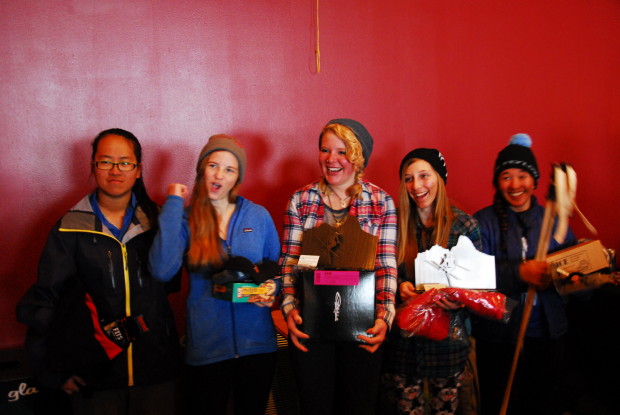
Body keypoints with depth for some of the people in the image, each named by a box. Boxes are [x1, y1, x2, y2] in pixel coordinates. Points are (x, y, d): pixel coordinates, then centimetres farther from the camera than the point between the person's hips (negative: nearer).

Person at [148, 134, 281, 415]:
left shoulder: (258, 216, 1)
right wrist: (173, 203, -15)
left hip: (257, 342, 2)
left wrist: (272, 286, -12)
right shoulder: (186, 220, -4)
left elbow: (276, 267, 12)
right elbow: (162, 270, -21)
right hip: (206, 346, -1)